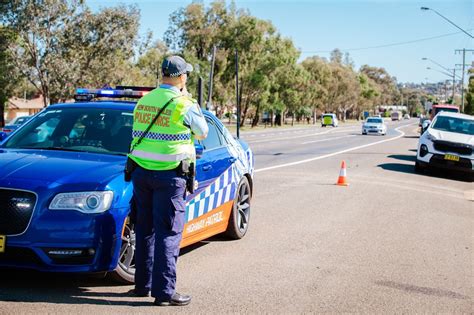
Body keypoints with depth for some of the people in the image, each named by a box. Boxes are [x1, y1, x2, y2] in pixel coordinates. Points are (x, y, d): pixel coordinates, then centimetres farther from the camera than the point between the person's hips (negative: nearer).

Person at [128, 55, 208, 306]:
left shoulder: (143, 101, 8)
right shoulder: (183, 105, -10)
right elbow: (202, 132, 3)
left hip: (141, 172, 6)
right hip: (169, 175, -6)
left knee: (145, 229, 16)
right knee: (168, 233, -2)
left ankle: (143, 284, 25)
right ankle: (164, 291, -2)